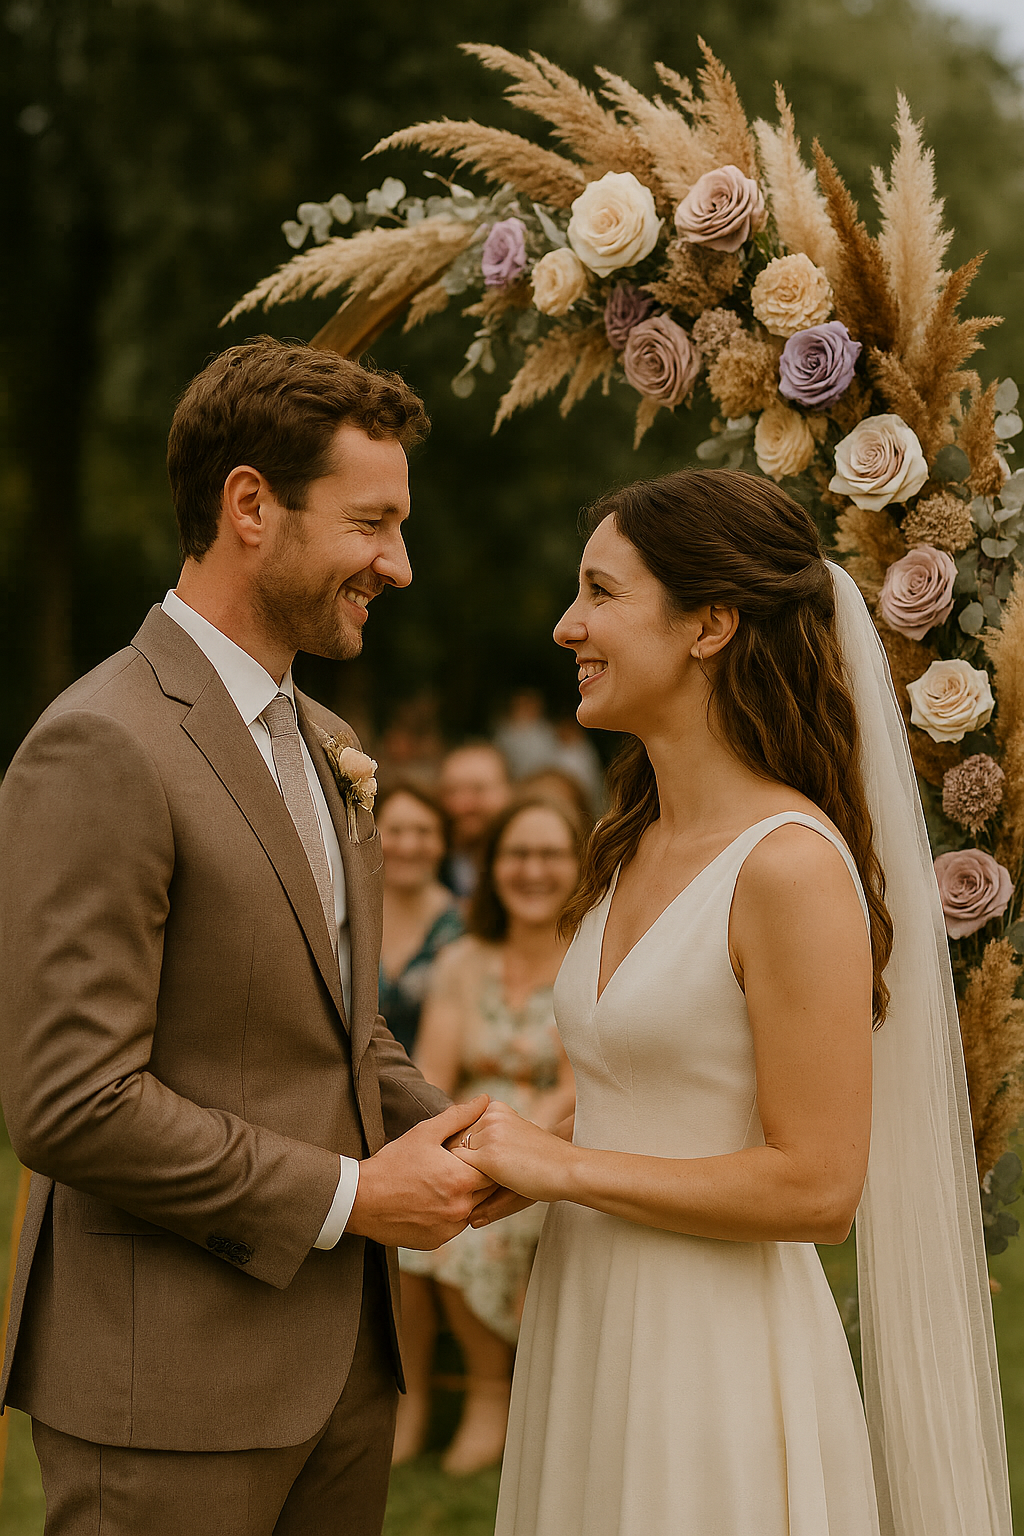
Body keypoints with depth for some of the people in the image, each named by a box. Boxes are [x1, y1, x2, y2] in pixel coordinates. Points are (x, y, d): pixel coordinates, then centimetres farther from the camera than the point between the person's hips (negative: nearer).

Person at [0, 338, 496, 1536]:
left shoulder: (321, 743, 13)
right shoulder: (100, 749, -16)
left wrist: (447, 1139, 1)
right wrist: (346, 1194, -15)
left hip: (343, 1352, 8)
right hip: (169, 1386, -8)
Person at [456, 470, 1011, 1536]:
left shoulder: (793, 866, -18)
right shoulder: (634, 849, 8)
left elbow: (816, 1186, -20)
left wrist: (565, 1167, -14)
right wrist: (510, 1163, 0)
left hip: (720, 1359, -8)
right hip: (594, 1334, 8)